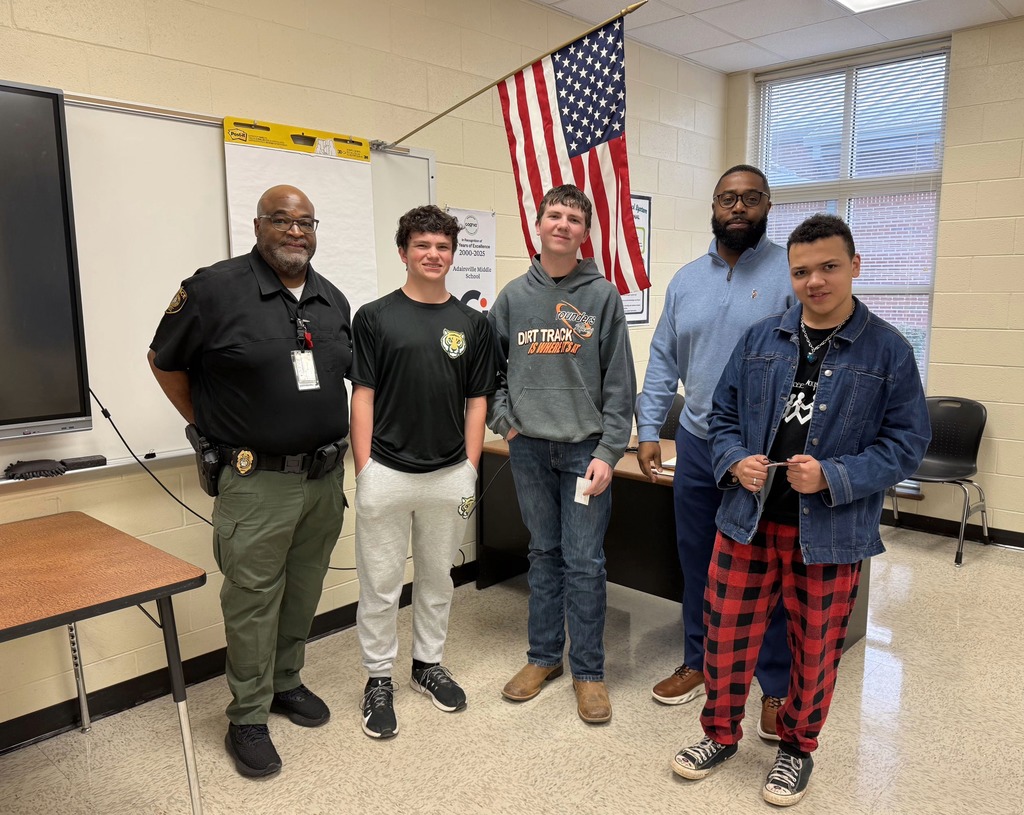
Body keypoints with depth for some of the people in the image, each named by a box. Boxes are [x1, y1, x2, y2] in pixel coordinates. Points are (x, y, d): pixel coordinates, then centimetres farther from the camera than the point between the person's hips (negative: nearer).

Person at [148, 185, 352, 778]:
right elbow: (164, 361, 1)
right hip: (258, 480, -5)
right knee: (253, 600, 4)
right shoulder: (215, 288, -9)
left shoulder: (334, 301, 8)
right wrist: (210, 429, 3)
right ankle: (248, 718, 22)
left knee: (305, 591, 17)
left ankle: (286, 682, 37)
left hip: (325, 477, 6)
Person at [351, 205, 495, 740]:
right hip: (386, 473, -2)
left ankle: (428, 663, 35)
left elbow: (476, 402, 6)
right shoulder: (375, 317, -1)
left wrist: (469, 471, 1)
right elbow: (363, 397, -2)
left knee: (437, 578, 17)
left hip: (449, 475, 3)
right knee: (380, 584, 8)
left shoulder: (471, 323, 5)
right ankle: (379, 678, 25)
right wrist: (364, 470, -7)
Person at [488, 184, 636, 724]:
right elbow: (490, 370, 12)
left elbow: (619, 384, -4)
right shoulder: (513, 296, 7)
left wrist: (608, 452, -10)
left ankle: (588, 671, 17)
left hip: (585, 448, -2)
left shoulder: (603, 296, -1)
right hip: (529, 448, 3)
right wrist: (504, 422, -1)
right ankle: (544, 656, 28)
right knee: (544, 554, 14)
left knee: (584, 562, 1)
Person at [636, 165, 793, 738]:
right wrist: (649, 431, 4)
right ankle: (700, 664, 34)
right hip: (697, 446, 5)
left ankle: (777, 688, 25)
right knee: (697, 562, 15)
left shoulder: (792, 273, -7)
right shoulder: (686, 280, 9)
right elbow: (664, 361, 10)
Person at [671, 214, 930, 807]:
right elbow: (723, 415, 10)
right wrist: (736, 461, -10)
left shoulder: (888, 351, -5)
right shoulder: (760, 339, 4)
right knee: (728, 635, 13)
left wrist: (833, 478, -19)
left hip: (831, 533, -2)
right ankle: (721, 734, 37)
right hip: (748, 519, 3)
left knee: (816, 649, 14)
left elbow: (907, 442, -5)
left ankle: (798, 746, 40)